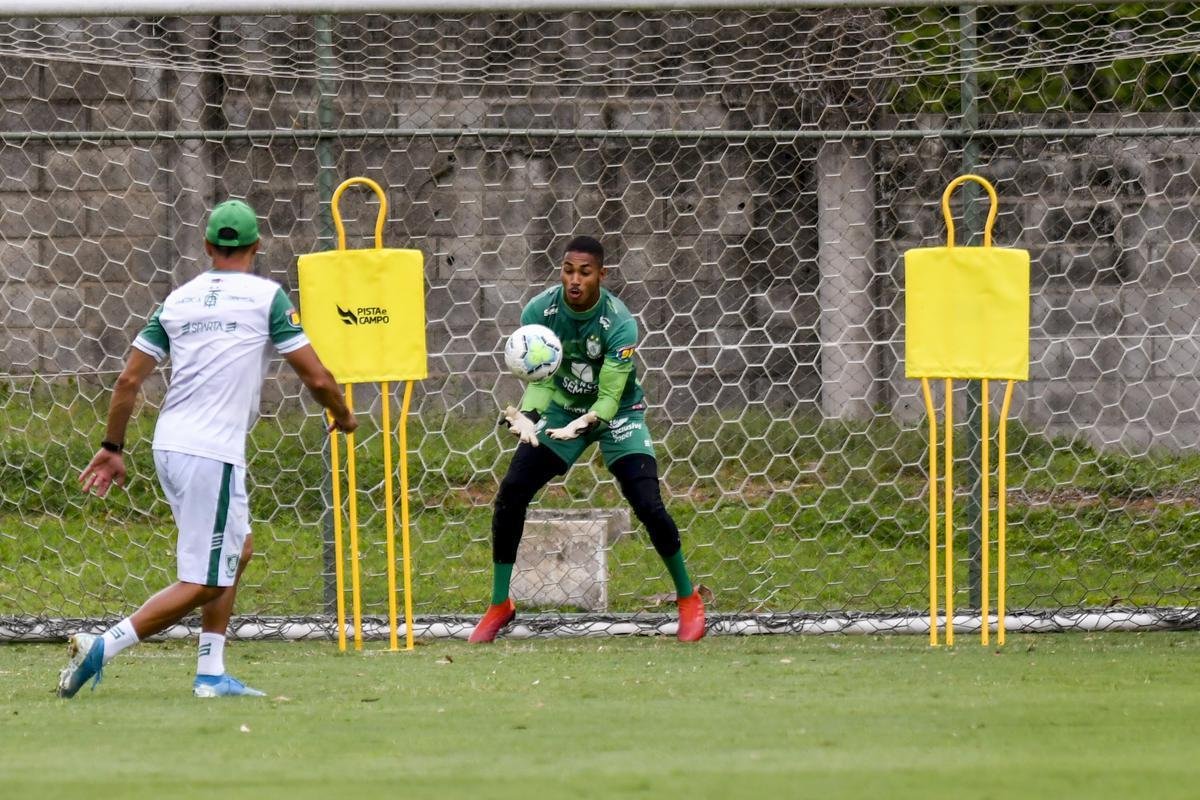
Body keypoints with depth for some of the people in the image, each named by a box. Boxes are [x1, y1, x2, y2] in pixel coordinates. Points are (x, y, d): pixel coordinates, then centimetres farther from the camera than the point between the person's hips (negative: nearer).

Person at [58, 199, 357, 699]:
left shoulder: (178, 300, 11)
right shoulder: (265, 296, -4)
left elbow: (129, 380, 9)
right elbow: (316, 378, -4)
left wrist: (112, 446, 19)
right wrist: (343, 416, 16)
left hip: (169, 446, 7)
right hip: (213, 453, -7)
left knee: (237, 550, 22)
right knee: (203, 582, -3)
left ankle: (211, 674, 17)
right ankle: (101, 647, -15)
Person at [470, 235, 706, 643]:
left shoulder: (620, 324, -28)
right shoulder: (539, 312, -19)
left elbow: (609, 396, -28)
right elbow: (541, 381, -17)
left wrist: (584, 423, -49)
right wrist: (528, 417, -37)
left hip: (616, 412, -3)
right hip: (562, 409, 3)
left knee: (648, 506, -17)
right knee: (509, 496, -10)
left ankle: (688, 599, 6)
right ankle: (499, 605, 6)